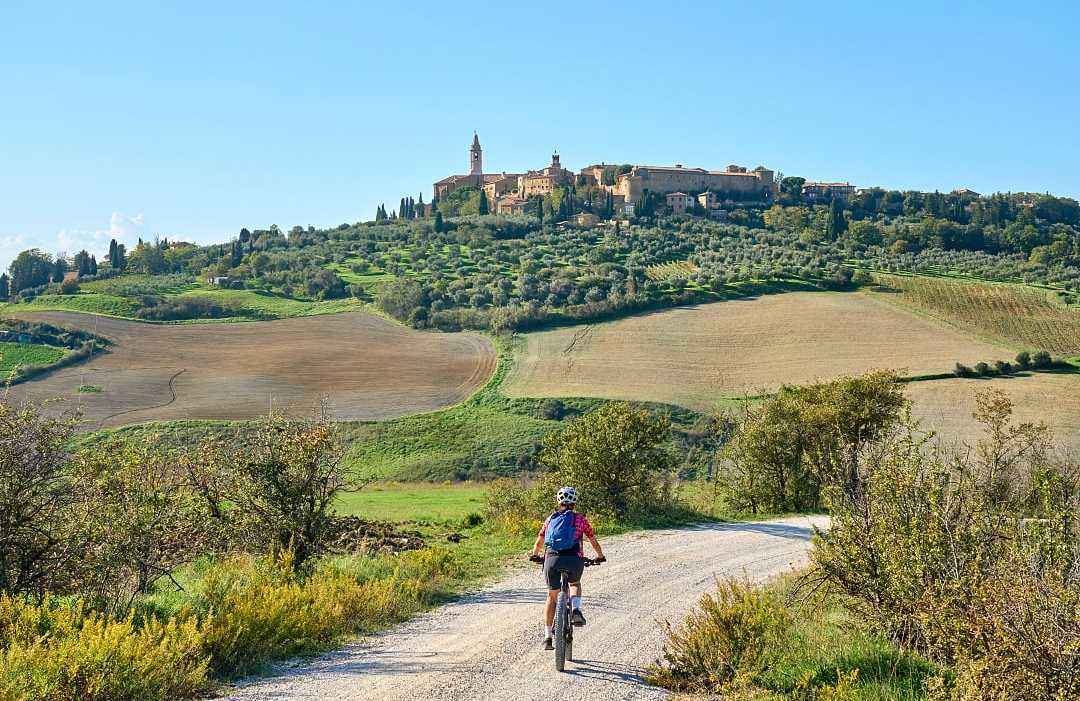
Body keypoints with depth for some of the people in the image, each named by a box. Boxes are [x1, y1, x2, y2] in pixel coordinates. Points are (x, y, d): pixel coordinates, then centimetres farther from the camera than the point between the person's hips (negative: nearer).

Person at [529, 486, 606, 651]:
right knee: (575, 584, 31)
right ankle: (576, 610, 4)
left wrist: (534, 556, 46)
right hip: (574, 558, -1)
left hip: (552, 558, 1)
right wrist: (600, 557, 43)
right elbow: (593, 541, 25)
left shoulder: (550, 518, 19)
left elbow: (539, 541, 27)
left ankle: (547, 637, 14)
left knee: (552, 596, 16)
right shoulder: (580, 519, 15)